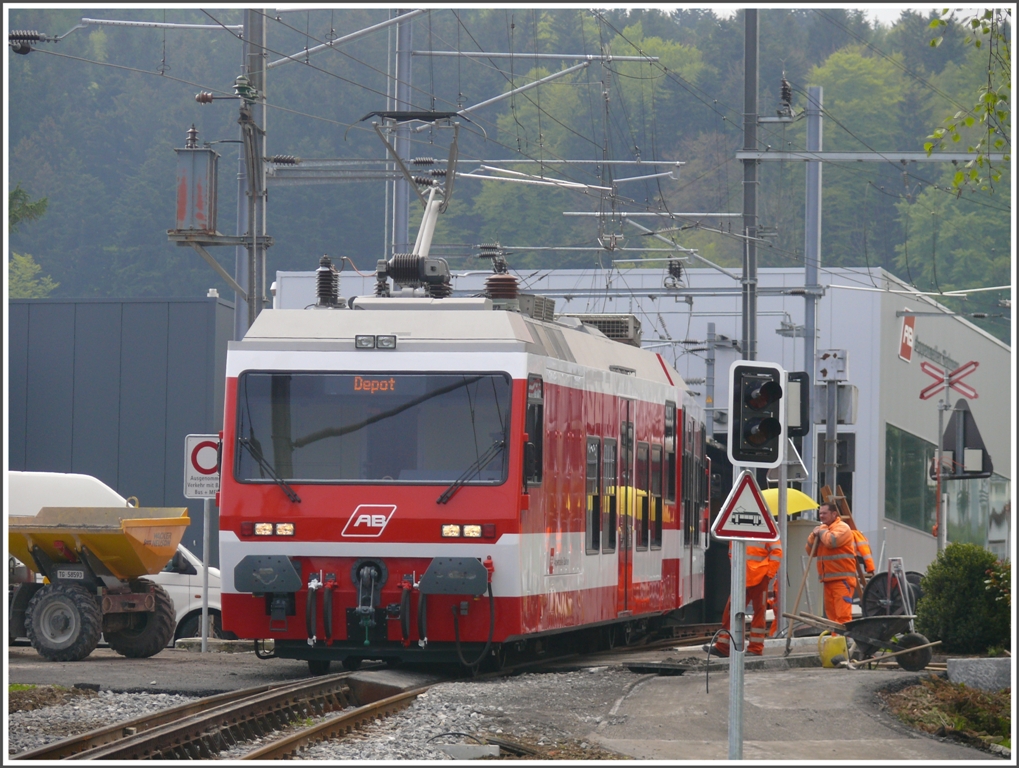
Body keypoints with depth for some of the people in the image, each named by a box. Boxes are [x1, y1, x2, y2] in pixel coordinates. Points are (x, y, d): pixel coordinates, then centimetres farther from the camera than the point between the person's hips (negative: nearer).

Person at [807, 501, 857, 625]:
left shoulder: (842, 527, -6)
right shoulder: (822, 529, 22)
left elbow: (831, 541, -25)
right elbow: (810, 551, 19)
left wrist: (821, 532, -7)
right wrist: (814, 536, 3)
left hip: (842, 578, -9)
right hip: (828, 578, 9)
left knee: (843, 613, -17)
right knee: (831, 614, 7)